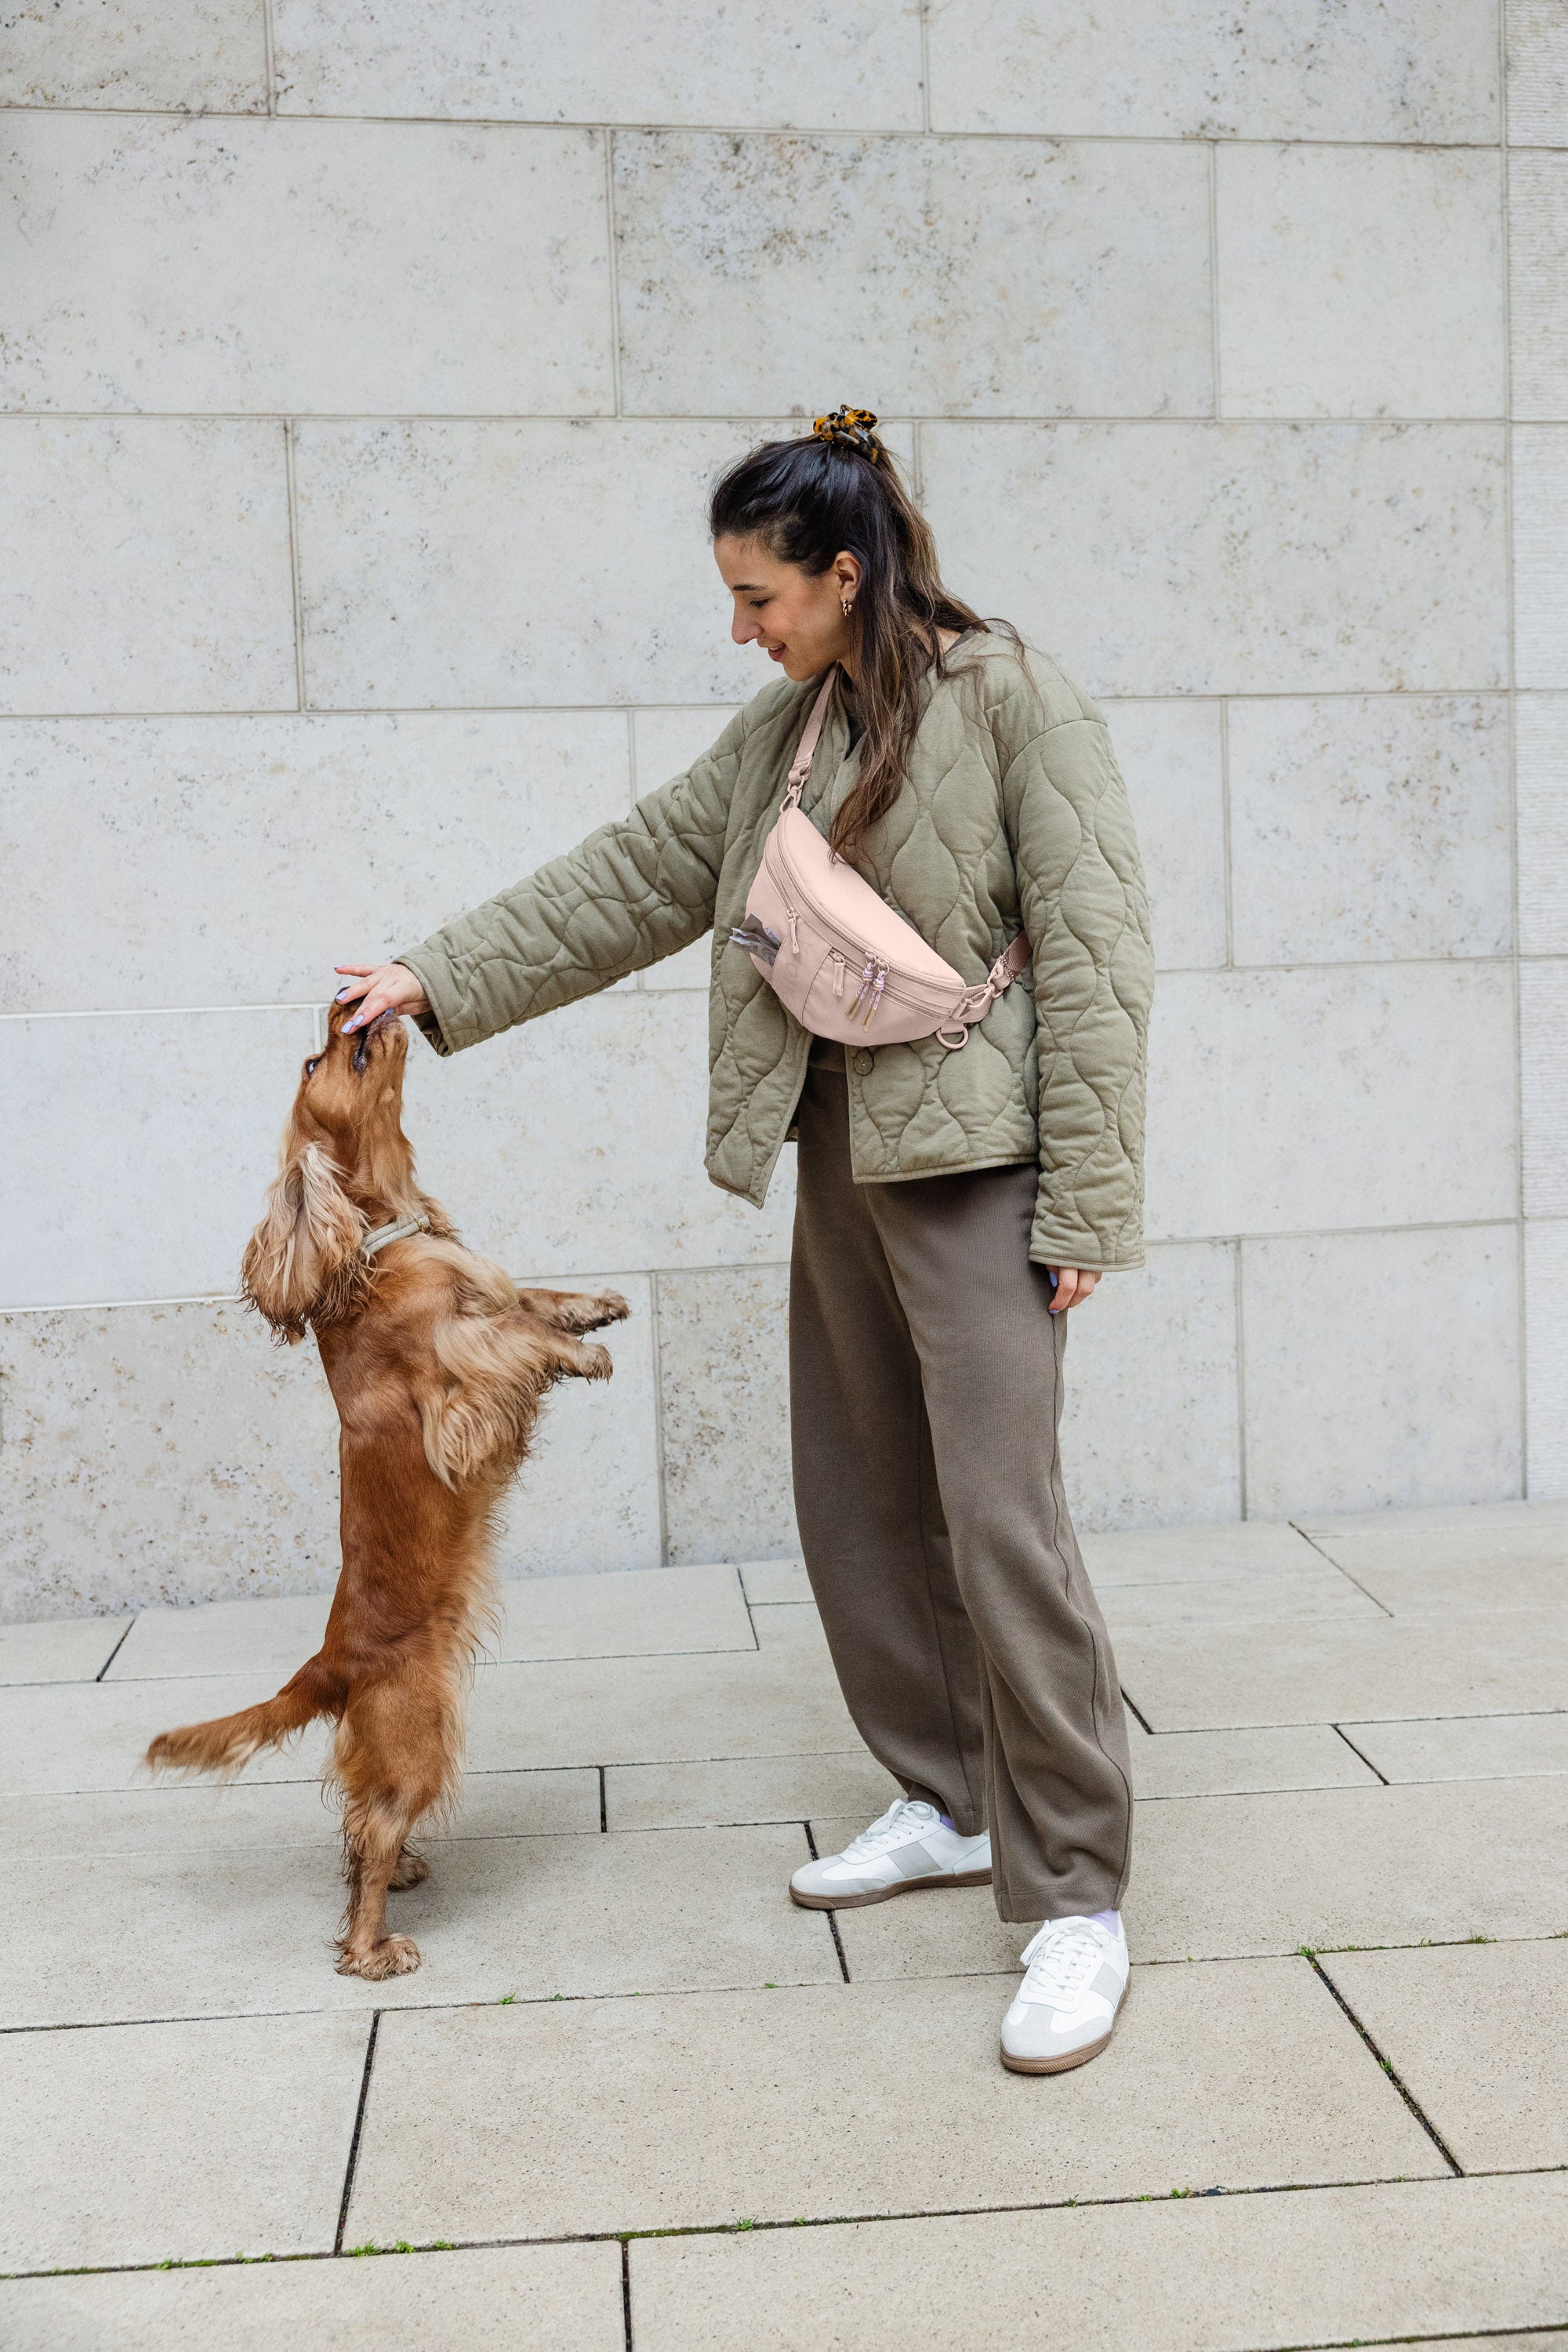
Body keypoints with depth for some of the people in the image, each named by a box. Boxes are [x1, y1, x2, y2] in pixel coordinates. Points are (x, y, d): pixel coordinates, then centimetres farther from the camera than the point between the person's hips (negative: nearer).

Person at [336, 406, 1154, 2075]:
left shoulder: (1013, 701, -8)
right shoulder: (786, 730, 13)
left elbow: (1090, 951, -11)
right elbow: (635, 877, 18)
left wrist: (1084, 1206, -15)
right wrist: (442, 982, 15)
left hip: (973, 1157, -7)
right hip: (840, 1154, 8)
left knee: (999, 1515, -11)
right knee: (860, 1501, 11)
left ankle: (1074, 1901, -2)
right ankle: (949, 1805, 27)